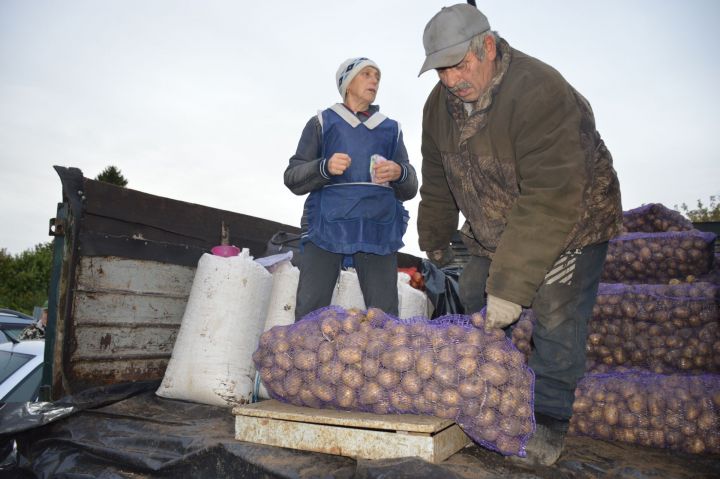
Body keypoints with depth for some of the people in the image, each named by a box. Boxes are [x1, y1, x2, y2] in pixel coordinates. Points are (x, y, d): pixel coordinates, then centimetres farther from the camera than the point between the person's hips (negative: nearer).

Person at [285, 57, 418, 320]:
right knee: (308, 315, -10)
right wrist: (325, 168, -13)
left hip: (378, 231, 2)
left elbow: (409, 189, 15)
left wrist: (400, 173, -9)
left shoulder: (391, 129, 21)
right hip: (326, 227, -1)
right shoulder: (322, 123, 15)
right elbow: (293, 178, 7)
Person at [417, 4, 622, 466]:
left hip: (573, 219, -6)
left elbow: (551, 201, -38)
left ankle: (551, 421, 7)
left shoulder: (540, 93, -32)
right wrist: (436, 238, 15)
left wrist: (511, 284, -39)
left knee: (557, 316, -13)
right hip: (493, 231, 7)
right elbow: (438, 182, 6)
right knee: (476, 307, 5)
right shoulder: (440, 104, -9)